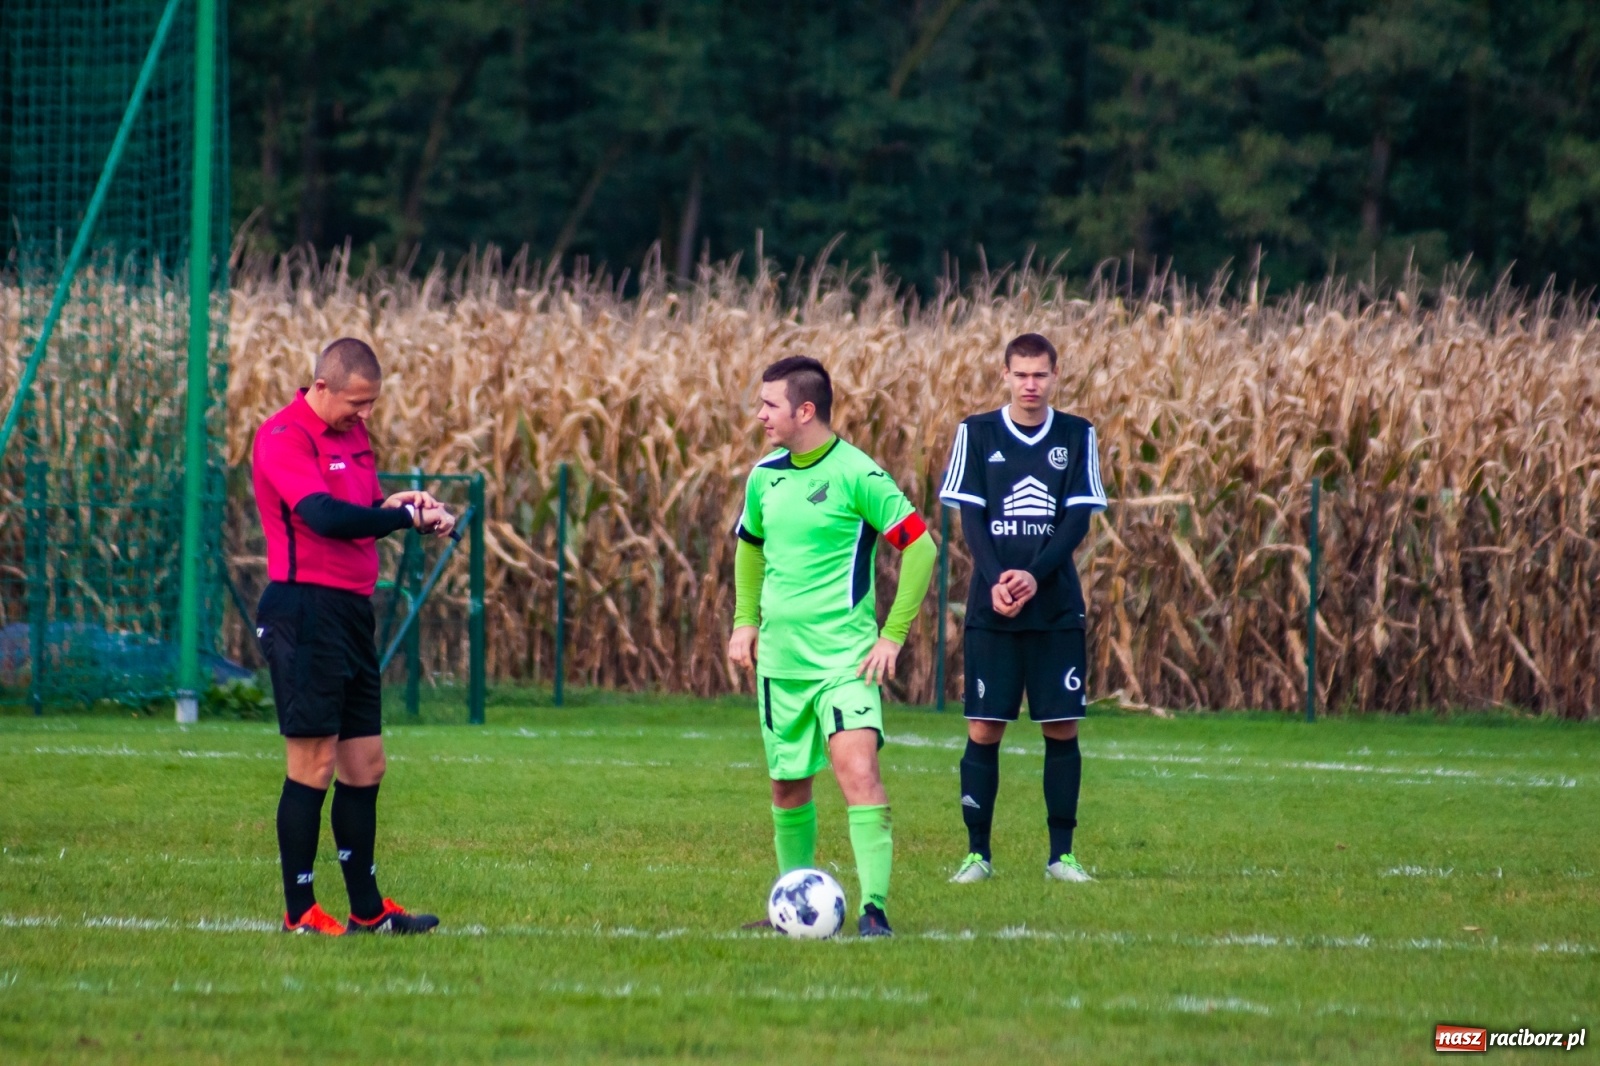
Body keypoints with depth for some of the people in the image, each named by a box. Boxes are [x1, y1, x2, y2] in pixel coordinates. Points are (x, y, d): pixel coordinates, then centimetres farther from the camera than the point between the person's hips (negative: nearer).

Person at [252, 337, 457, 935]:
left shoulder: (353, 433, 17)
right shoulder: (284, 437, -12)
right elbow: (323, 515, -25)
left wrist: (406, 506, 1)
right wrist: (409, 515, -19)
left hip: (351, 611, 9)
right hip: (306, 610, -9)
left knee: (365, 765, 12)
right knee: (313, 766, -7)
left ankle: (368, 910, 19)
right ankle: (299, 915, -1)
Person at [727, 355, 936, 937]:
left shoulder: (856, 474, -12)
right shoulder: (764, 476, 8)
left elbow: (919, 545, -11)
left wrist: (893, 636, -12)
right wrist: (745, 620, 15)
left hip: (845, 657, -6)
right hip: (780, 659, 6)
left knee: (858, 768, -20)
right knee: (788, 785, 13)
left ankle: (874, 907, -20)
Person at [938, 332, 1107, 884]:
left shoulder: (1077, 436, 5)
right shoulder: (976, 434, 3)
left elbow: (1078, 517, -1)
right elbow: (970, 517, -2)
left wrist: (1035, 576, -16)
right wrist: (996, 582, -16)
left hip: (1056, 606, 1)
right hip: (991, 609, -1)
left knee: (1062, 728, 1)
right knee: (983, 729, -2)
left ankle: (1061, 853, 9)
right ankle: (978, 853, 4)